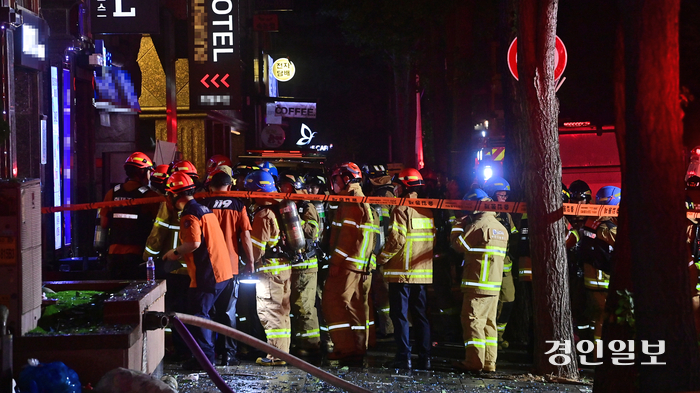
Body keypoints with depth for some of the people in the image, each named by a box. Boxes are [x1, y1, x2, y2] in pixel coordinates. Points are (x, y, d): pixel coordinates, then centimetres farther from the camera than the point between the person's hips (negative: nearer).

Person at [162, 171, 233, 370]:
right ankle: (208, 353, 23)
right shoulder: (204, 209, 17)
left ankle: (204, 358, -1)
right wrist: (180, 253, 23)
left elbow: (194, 243, -25)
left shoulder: (189, 214, -13)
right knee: (203, 312, 19)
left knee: (198, 314, -2)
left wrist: (175, 252, -8)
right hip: (224, 271, 10)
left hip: (207, 274, -10)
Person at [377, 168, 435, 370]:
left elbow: (397, 240, -18)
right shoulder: (427, 211, 11)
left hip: (401, 272, -6)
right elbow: (432, 240, 13)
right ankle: (424, 357, 8)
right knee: (420, 315, 10)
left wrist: (381, 258, -6)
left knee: (400, 315, 0)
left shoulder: (401, 210, -11)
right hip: (423, 273, 6)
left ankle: (403, 357, -3)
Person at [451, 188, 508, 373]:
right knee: (489, 322, 11)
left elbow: (458, 243, -11)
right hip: (495, 284, 8)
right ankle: (489, 362, 12)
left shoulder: (479, 225, -13)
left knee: (473, 320, -5)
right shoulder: (501, 228, 15)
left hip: (478, 283, -8)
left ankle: (474, 361, -6)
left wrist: (459, 224, 4)